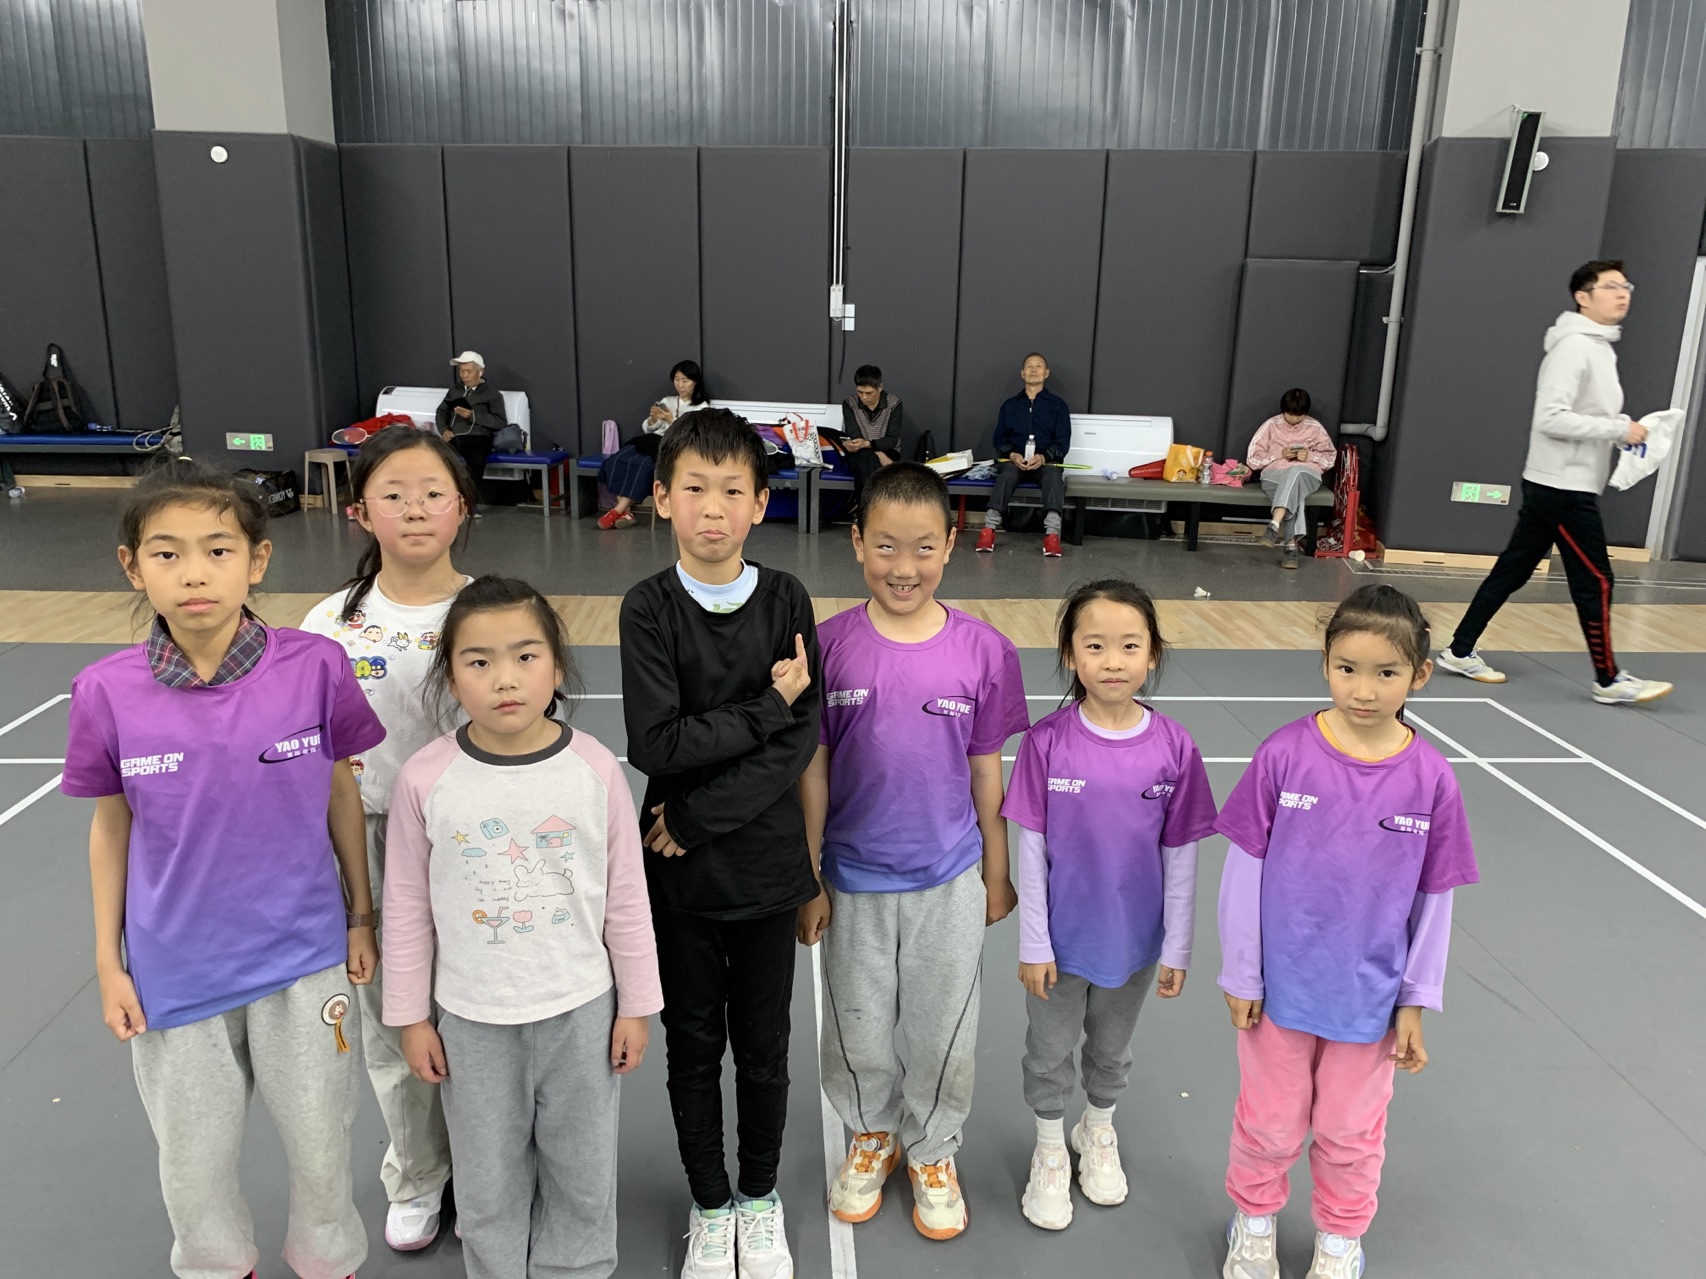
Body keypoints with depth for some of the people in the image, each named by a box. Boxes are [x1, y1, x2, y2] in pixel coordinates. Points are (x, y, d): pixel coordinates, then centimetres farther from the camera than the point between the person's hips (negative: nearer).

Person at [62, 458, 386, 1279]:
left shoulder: (316, 667, -16)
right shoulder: (107, 693, -13)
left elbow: (342, 794, -3)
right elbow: (112, 826, 0)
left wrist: (361, 916, 4)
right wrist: (108, 963, 5)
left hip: (301, 959, -1)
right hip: (174, 972, 1)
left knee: (320, 1146, 16)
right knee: (193, 1167, 20)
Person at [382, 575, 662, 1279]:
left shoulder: (595, 768, -13)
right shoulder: (425, 778, -13)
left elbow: (626, 898, -3)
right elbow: (407, 907, -2)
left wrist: (637, 1007, 2)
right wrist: (410, 1016, 3)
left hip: (580, 1010, 0)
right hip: (472, 1018, 0)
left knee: (583, 1175, 18)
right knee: (488, 1184, 18)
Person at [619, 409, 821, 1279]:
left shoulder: (786, 601, -6)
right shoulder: (649, 609, -9)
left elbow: (802, 738, -12)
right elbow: (656, 745, -18)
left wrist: (699, 816, -17)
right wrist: (767, 704, -16)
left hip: (765, 864, 1)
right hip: (680, 875, -1)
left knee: (763, 1046, 15)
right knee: (692, 1045, 15)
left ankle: (760, 1197, 39)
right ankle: (709, 1206, 37)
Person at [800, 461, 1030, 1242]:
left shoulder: (985, 652, -11)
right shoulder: (828, 646, -12)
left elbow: (987, 773, -1)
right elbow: (813, 773, -5)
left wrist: (997, 876, 7)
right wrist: (809, 883, -1)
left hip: (949, 881, 0)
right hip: (854, 881, 0)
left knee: (943, 1032, 17)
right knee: (857, 1034, 18)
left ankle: (932, 1151, 44)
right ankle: (872, 1136, 47)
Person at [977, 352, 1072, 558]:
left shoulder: (1058, 405, 12)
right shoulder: (1010, 405, 18)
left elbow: (1063, 441, 3)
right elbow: (999, 438, 11)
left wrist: (1044, 457, -17)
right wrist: (1012, 455, -12)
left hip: (1046, 461, -1)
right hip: (1014, 460, 1)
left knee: (1054, 475, -35)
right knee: (1007, 474, -34)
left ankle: (1052, 533, -50)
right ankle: (989, 529, -45)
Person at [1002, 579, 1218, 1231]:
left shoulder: (1173, 747, -15)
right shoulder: (1047, 741, -19)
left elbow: (1180, 856, -6)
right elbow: (1031, 849, -12)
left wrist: (1177, 947, -1)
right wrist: (1033, 944, -8)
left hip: (1135, 938, 2)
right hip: (1062, 937, -1)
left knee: (1112, 1049, 25)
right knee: (1050, 1051, 18)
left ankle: (1098, 1134, 52)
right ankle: (1050, 1152, 44)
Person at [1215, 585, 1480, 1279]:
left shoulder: (1430, 779, -12)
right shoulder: (1285, 755, -16)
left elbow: (1434, 900, -2)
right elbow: (1243, 870, -9)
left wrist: (1417, 1000, 2)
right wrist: (1240, 976, -5)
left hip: (1370, 997, 1)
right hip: (1280, 986, -1)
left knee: (1352, 1132, 20)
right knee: (1270, 1123, 18)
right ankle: (1253, 1220, 45)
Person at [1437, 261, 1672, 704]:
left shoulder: (1599, 347, 14)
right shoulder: (1573, 347, -16)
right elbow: (1550, 419, -24)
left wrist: (1625, 429, 5)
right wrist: (1619, 428, -20)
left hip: (1562, 486, 9)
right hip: (1561, 486, -9)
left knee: (1511, 571, 12)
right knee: (1595, 581, -1)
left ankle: (1460, 651, 19)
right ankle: (1608, 680, 10)